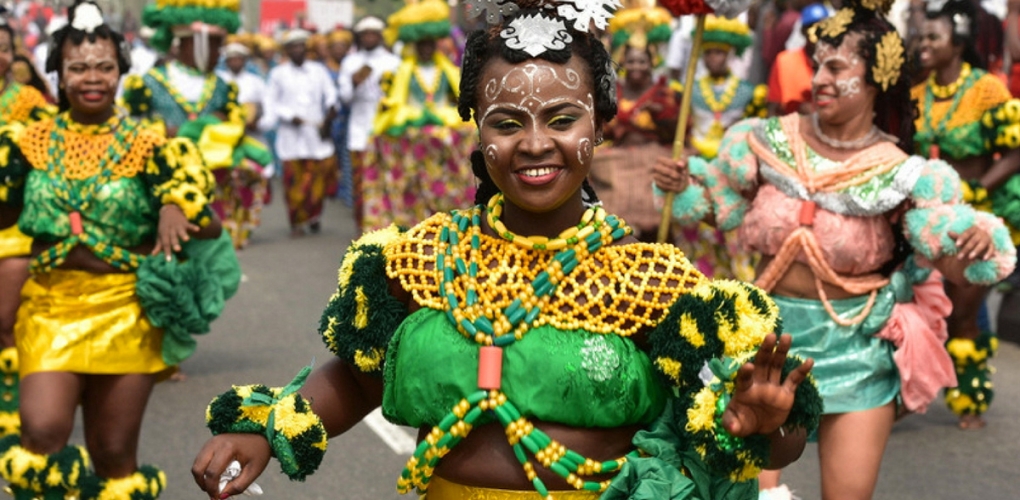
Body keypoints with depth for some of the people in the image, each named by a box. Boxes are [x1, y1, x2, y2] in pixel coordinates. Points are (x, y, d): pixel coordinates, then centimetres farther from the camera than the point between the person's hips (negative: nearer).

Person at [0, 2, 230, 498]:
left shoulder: (148, 147, 1)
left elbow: (209, 225, 0)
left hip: (126, 314, -1)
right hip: (50, 309, 1)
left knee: (114, 456, 5)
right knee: (42, 433, -19)